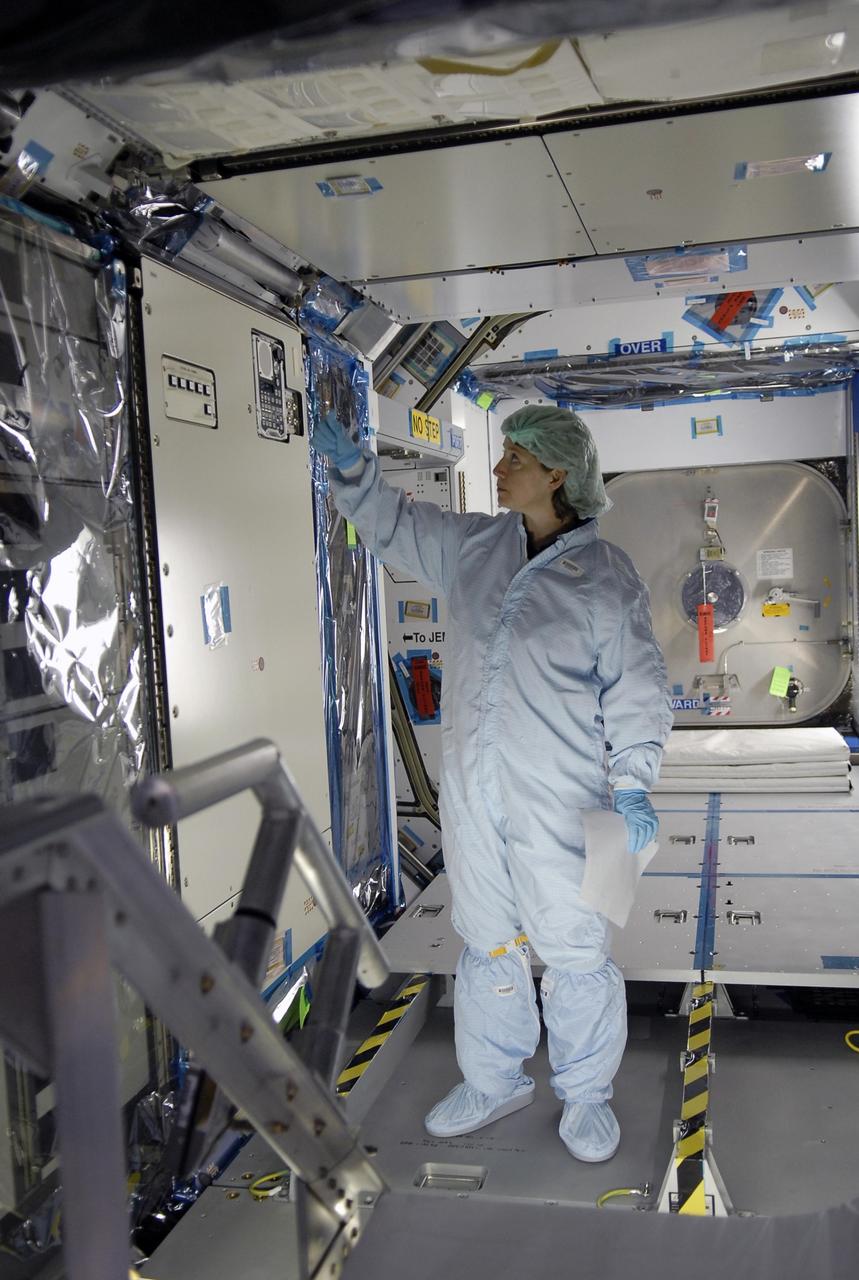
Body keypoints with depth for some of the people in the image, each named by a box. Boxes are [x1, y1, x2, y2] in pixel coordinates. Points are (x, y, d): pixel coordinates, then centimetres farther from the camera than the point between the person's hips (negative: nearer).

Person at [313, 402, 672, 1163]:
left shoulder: (607, 575, -8)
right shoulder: (473, 546, 6)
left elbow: (636, 689, -6)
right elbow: (393, 526, 19)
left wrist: (633, 782, -13)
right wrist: (350, 466, 7)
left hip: (560, 805, -5)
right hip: (473, 797, 5)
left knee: (574, 952, 6)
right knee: (487, 945, 17)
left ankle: (586, 1094, 28)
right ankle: (494, 1082, 36)